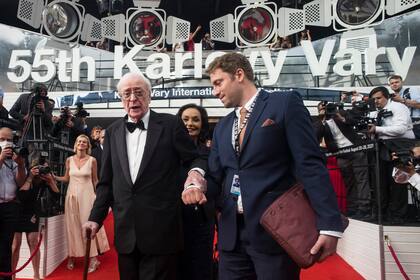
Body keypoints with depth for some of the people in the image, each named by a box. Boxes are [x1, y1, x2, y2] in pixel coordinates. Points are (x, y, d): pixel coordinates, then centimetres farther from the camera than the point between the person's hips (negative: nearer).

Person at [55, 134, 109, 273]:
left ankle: (93, 257, 3)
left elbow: (95, 180, 3)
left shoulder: (92, 160, -2)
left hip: (87, 195, -2)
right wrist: (53, 177, -4)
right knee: (72, 225, 6)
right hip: (72, 195, 2)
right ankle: (71, 256, 16)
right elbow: (66, 178, 10)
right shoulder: (69, 160, 4)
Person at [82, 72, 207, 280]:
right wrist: (96, 218, 7)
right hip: (125, 232, 4)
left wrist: (196, 171, -21)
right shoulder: (113, 132, 9)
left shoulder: (171, 125, -2)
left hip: (160, 232, -4)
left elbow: (194, 159, 1)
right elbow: (106, 182, 12)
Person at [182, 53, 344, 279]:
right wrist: (198, 187, -5)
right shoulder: (222, 127, 17)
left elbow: (310, 165, -10)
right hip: (232, 234, 6)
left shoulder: (285, 103, -3)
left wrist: (329, 224, -16)